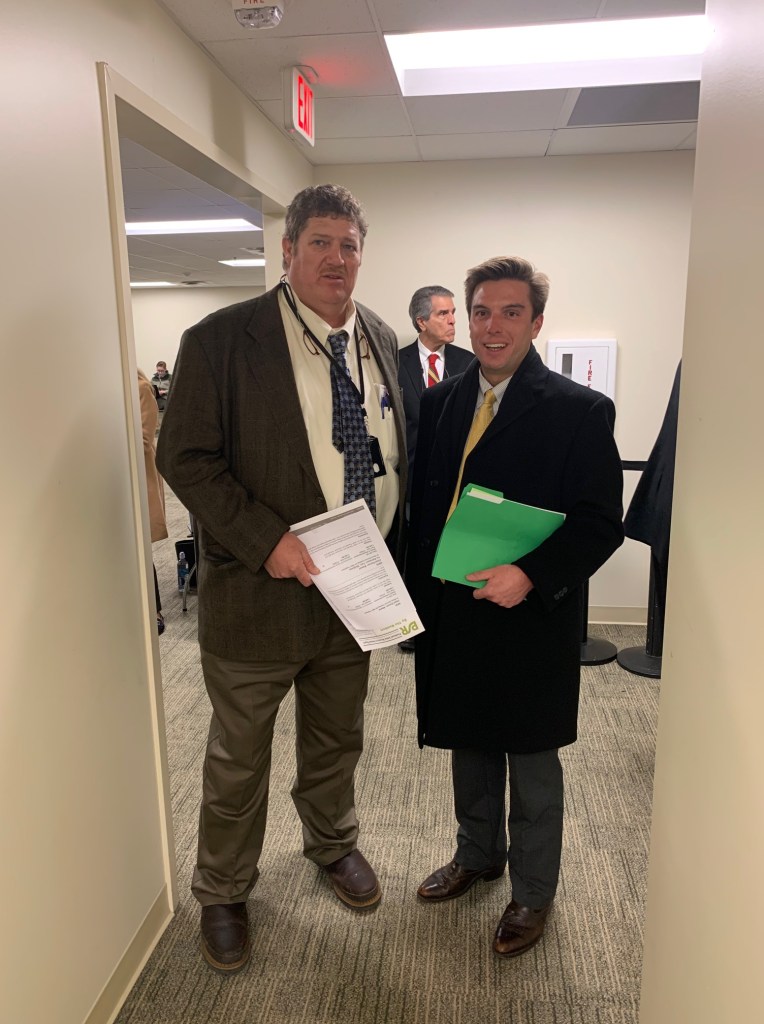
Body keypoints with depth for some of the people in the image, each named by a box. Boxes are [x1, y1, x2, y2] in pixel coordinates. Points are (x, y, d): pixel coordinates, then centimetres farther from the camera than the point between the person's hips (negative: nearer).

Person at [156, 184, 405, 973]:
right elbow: (184, 457, -13)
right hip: (258, 590, -4)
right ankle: (222, 893, 41)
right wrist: (267, 540, -23)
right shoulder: (220, 339, -12)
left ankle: (332, 842, 53)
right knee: (238, 759, 15)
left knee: (337, 742, 24)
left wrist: (390, 553, 3)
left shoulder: (380, 339, 6)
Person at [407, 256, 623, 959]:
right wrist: (417, 592, 1)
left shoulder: (580, 411, -10)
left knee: (532, 763, 14)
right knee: (469, 746, 22)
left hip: (531, 620, -4)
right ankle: (479, 854, 47)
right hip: (451, 614, 5)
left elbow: (600, 524, -12)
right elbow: (420, 504, 8)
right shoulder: (439, 402, 5)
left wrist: (531, 575, -25)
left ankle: (533, 892, 37)